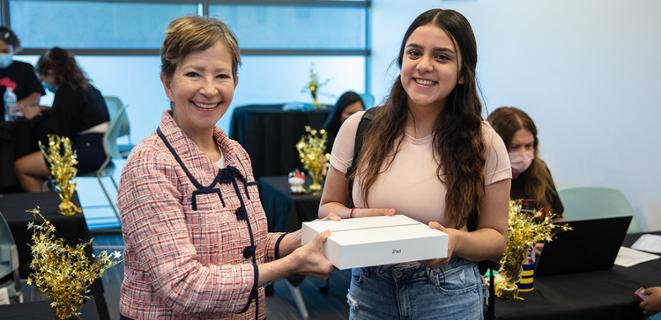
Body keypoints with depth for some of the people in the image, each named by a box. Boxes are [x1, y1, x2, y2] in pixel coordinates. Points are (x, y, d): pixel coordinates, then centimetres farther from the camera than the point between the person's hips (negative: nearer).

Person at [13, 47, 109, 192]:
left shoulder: (65, 92, -11)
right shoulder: (86, 87, 15)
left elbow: (56, 137, -11)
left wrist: (35, 118, 3)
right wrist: (43, 113, 17)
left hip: (88, 151, -10)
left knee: (20, 167, -5)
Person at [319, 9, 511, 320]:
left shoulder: (484, 143, -9)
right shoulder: (359, 128, -5)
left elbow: (495, 235, -1)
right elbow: (328, 207, 6)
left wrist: (456, 240, -22)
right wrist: (357, 217, -16)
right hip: (368, 292, 2)